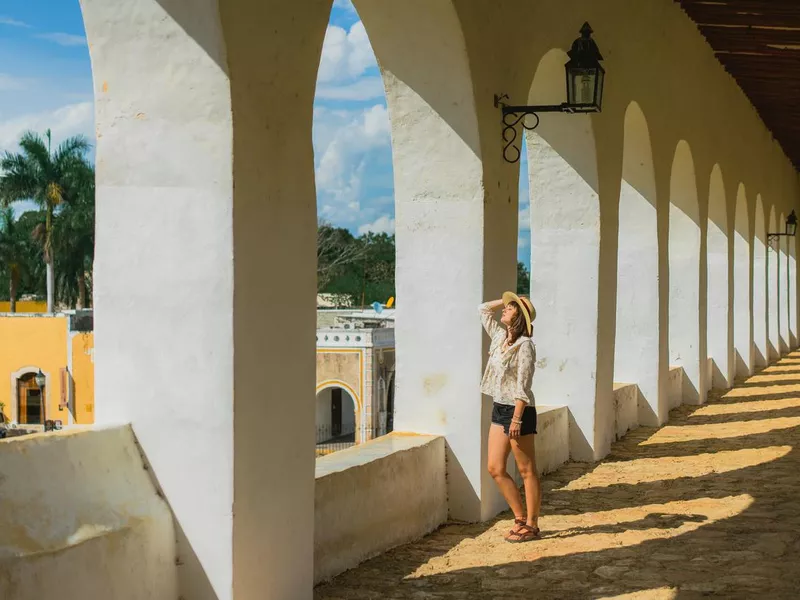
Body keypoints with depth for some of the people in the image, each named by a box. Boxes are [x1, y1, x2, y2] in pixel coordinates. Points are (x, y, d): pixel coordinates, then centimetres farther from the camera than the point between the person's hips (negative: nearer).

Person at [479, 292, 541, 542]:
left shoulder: (524, 346, -13)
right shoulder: (499, 337, 9)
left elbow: (523, 386, -17)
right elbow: (483, 309, 23)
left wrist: (517, 419, -20)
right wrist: (506, 299, 12)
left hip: (518, 410, -8)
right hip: (499, 409, 9)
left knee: (527, 471, 2)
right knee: (495, 468, 8)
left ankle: (531, 525, 10)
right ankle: (520, 518, 19)